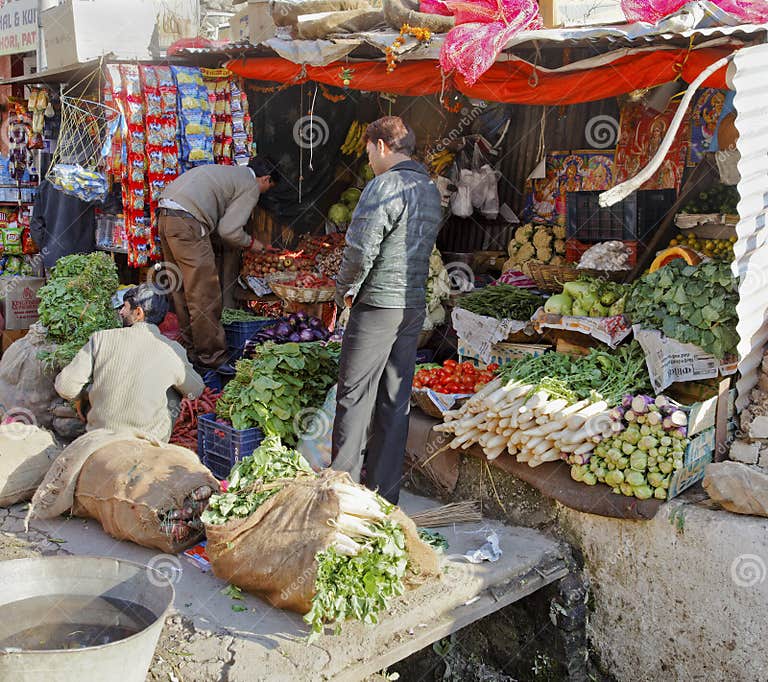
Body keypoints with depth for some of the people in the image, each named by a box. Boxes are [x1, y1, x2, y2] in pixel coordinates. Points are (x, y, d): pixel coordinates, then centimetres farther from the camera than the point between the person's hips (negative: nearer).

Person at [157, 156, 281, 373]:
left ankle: (192, 350, 24)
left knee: (182, 290, 15)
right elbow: (229, 230, -8)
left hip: (165, 216, 10)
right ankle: (212, 356, 1)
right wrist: (251, 243, 10)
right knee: (205, 295, -4)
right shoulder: (251, 186, 1)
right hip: (186, 223, -10)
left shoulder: (229, 172, 28)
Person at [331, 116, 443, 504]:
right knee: (395, 401, 11)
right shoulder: (431, 190, 13)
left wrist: (345, 292, -4)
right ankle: (385, 493, 18)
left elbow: (360, 251, -19)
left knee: (354, 398, 2)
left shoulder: (385, 186, -13)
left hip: (377, 307, -8)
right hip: (414, 306, 8)